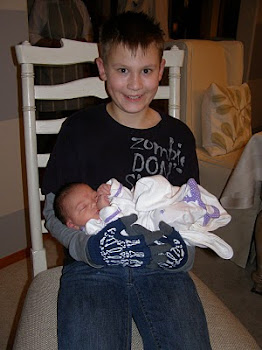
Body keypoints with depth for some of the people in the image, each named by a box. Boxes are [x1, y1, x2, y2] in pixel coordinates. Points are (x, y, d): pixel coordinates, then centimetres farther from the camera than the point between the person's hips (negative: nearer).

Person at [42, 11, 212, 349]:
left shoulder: (179, 136, 8)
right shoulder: (79, 129, 0)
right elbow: (53, 211, 2)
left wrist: (173, 237, -8)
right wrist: (86, 246, -17)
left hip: (160, 263, 3)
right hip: (92, 267, -1)